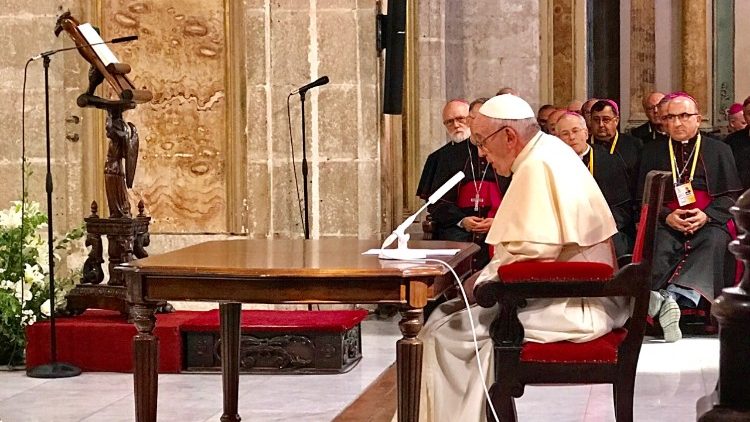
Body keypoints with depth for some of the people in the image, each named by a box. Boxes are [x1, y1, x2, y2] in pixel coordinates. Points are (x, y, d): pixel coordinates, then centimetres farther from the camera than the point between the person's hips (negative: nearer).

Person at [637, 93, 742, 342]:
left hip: (709, 221, -1)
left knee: (716, 242, -36)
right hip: (667, 223, 1)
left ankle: (672, 294, -54)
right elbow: (643, 197, 13)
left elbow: (731, 195, 10)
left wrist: (707, 215, -10)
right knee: (659, 244, -34)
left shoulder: (719, 150, 18)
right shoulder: (652, 152, 21)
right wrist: (666, 216, -8)